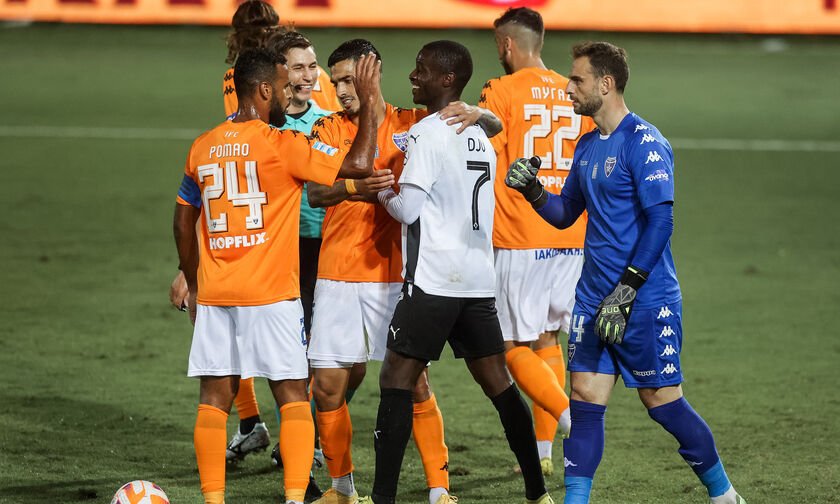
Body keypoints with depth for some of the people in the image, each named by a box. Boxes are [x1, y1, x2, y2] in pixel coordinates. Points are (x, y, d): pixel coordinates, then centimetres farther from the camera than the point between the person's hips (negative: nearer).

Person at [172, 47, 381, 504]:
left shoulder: (202, 148, 8)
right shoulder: (282, 145, -10)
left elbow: (183, 220, 17)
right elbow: (358, 165, -11)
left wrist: (194, 285, 26)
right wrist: (368, 102, -1)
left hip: (214, 295, 5)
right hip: (271, 295, -5)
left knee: (214, 397, 6)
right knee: (293, 396, 3)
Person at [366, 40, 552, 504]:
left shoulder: (427, 133, -10)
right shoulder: (480, 136, 14)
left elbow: (407, 208, -14)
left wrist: (381, 190, 5)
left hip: (434, 278, -7)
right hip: (479, 277, 8)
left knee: (396, 378, -4)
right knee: (496, 380, 11)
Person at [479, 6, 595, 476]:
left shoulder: (502, 92, -6)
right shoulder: (575, 95, 10)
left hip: (519, 240, -6)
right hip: (571, 239, 6)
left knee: (514, 345, 0)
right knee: (547, 339, 15)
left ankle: (571, 417, -19)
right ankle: (543, 451, 14)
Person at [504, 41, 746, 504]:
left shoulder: (644, 143, -13)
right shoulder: (588, 147, 13)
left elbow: (660, 221, -18)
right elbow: (564, 214, 22)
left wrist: (625, 292, -20)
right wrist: (532, 191, 1)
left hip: (646, 302, -7)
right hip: (593, 299, 7)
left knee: (663, 404, 0)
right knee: (585, 399, 0)